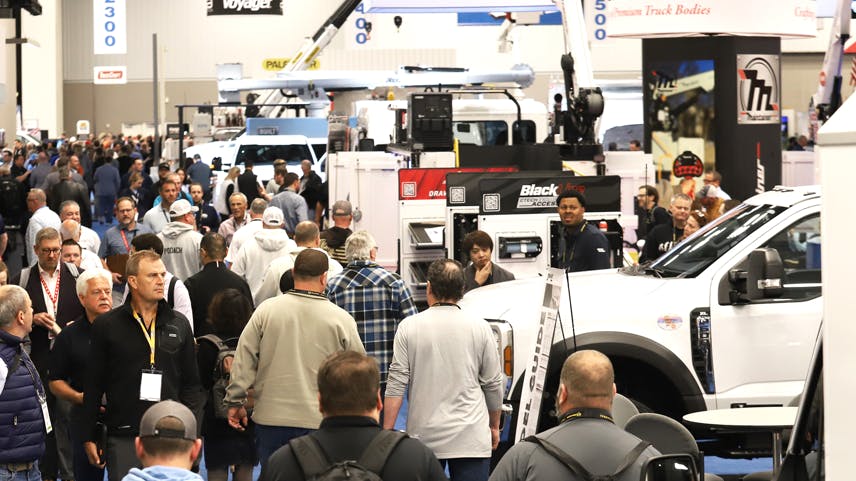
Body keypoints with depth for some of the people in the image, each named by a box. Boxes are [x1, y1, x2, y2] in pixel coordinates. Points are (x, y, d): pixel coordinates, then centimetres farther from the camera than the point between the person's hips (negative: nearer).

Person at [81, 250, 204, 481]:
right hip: (123, 435, -2)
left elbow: (191, 383, 13)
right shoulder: (107, 325, 2)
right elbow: (94, 385, 5)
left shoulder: (179, 324, 10)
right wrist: (89, 437, 3)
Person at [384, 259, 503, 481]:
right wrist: (494, 426, 21)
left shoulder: (409, 327, -2)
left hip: (424, 437, 0)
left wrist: (387, 431, 1)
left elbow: (396, 383, -4)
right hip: (471, 438, 0)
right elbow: (493, 384, 7)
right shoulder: (479, 327, 1)